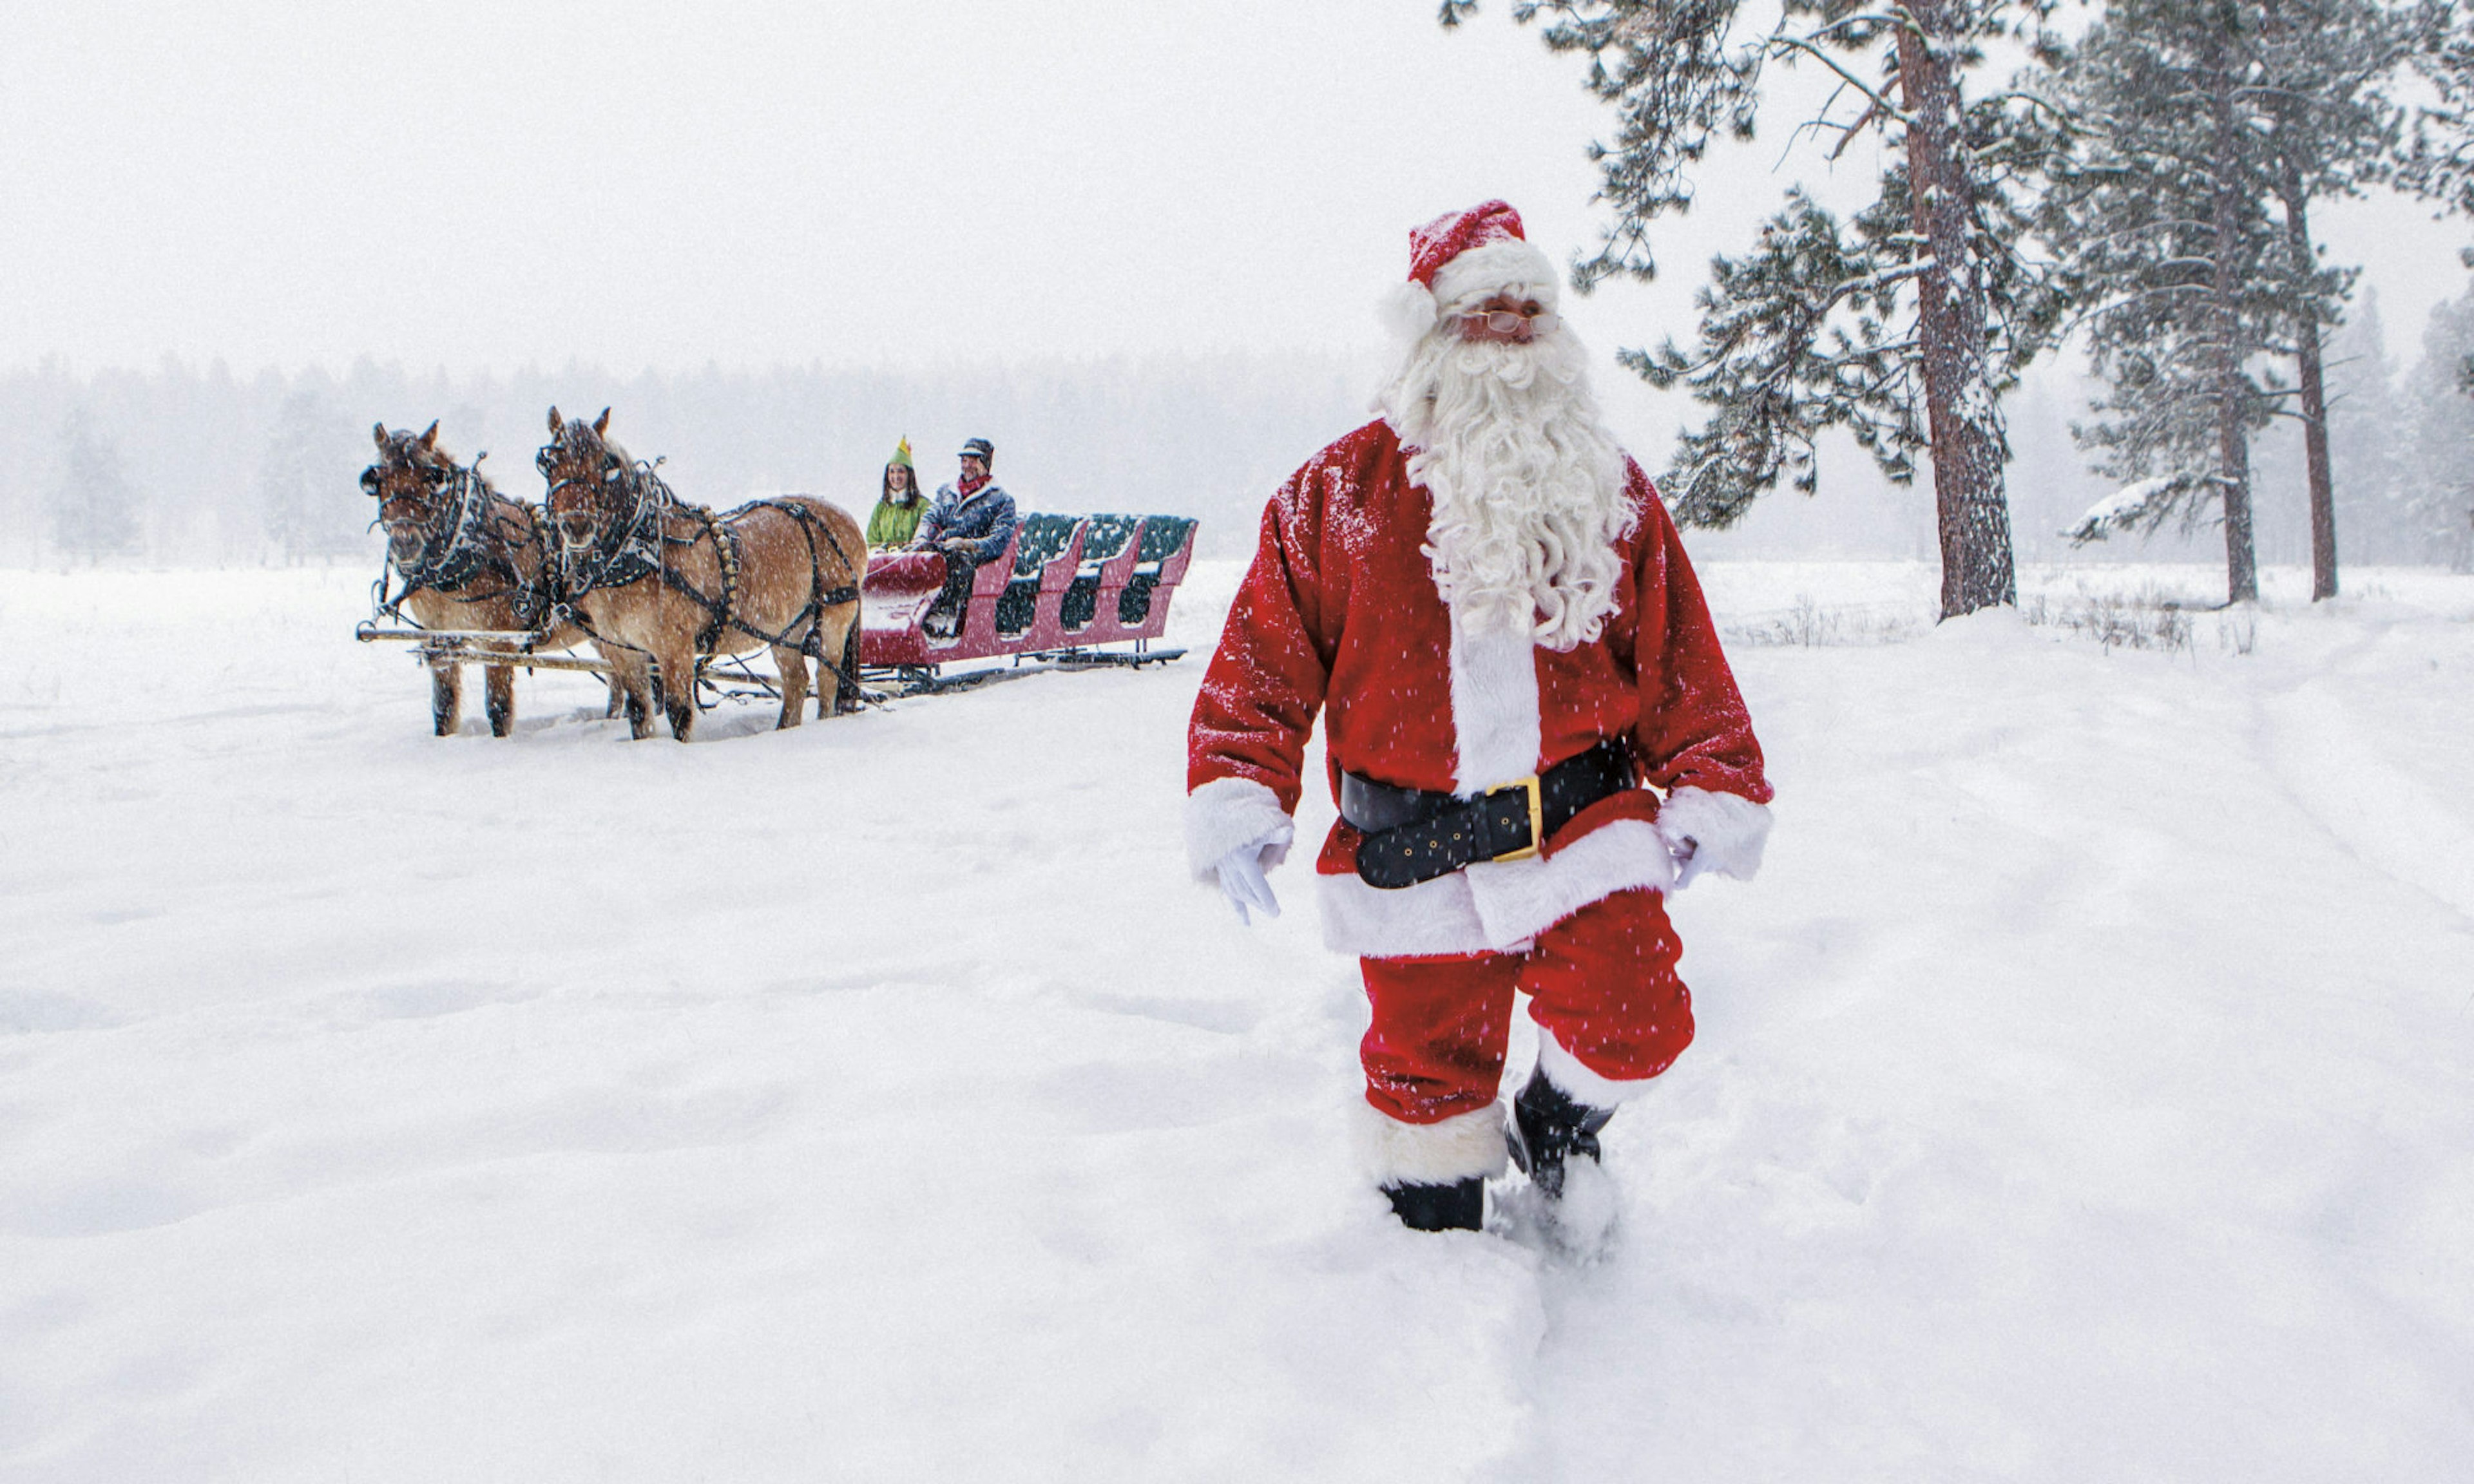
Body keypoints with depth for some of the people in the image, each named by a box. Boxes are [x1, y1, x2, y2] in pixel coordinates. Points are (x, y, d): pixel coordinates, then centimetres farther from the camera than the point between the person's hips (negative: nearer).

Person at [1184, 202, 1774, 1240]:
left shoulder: (1608, 489, 9)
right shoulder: (1341, 492, 1)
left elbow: (1677, 656, 10)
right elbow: (1266, 657, 1)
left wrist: (1711, 792, 4)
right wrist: (1238, 800, -8)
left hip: (1582, 819, 1)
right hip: (1413, 848, -1)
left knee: (1632, 1027, -10)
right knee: (1428, 1064, 7)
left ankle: (1554, 1130, 25)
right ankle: (1436, 1225, 34)